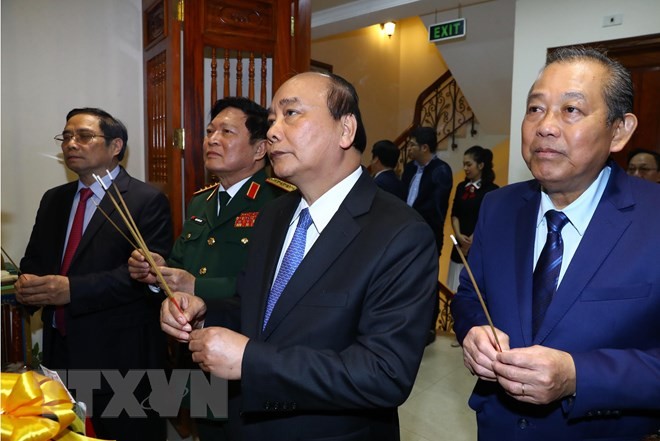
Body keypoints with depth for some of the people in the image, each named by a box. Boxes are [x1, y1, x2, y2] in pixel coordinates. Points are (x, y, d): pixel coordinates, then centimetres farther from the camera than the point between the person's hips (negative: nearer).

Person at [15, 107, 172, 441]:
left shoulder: (147, 201, -10)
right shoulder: (53, 200, 13)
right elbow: (34, 259, 15)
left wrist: (72, 289, -26)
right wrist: (27, 284, -8)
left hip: (120, 354, -6)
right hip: (60, 349, 6)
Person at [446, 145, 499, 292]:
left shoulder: (492, 190, -8)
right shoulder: (461, 187, 10)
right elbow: (454, 214, 9)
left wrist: (471, 241, -7)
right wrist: (459, 235, -7)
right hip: (460, 246, 5)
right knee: (458, 290, 7)